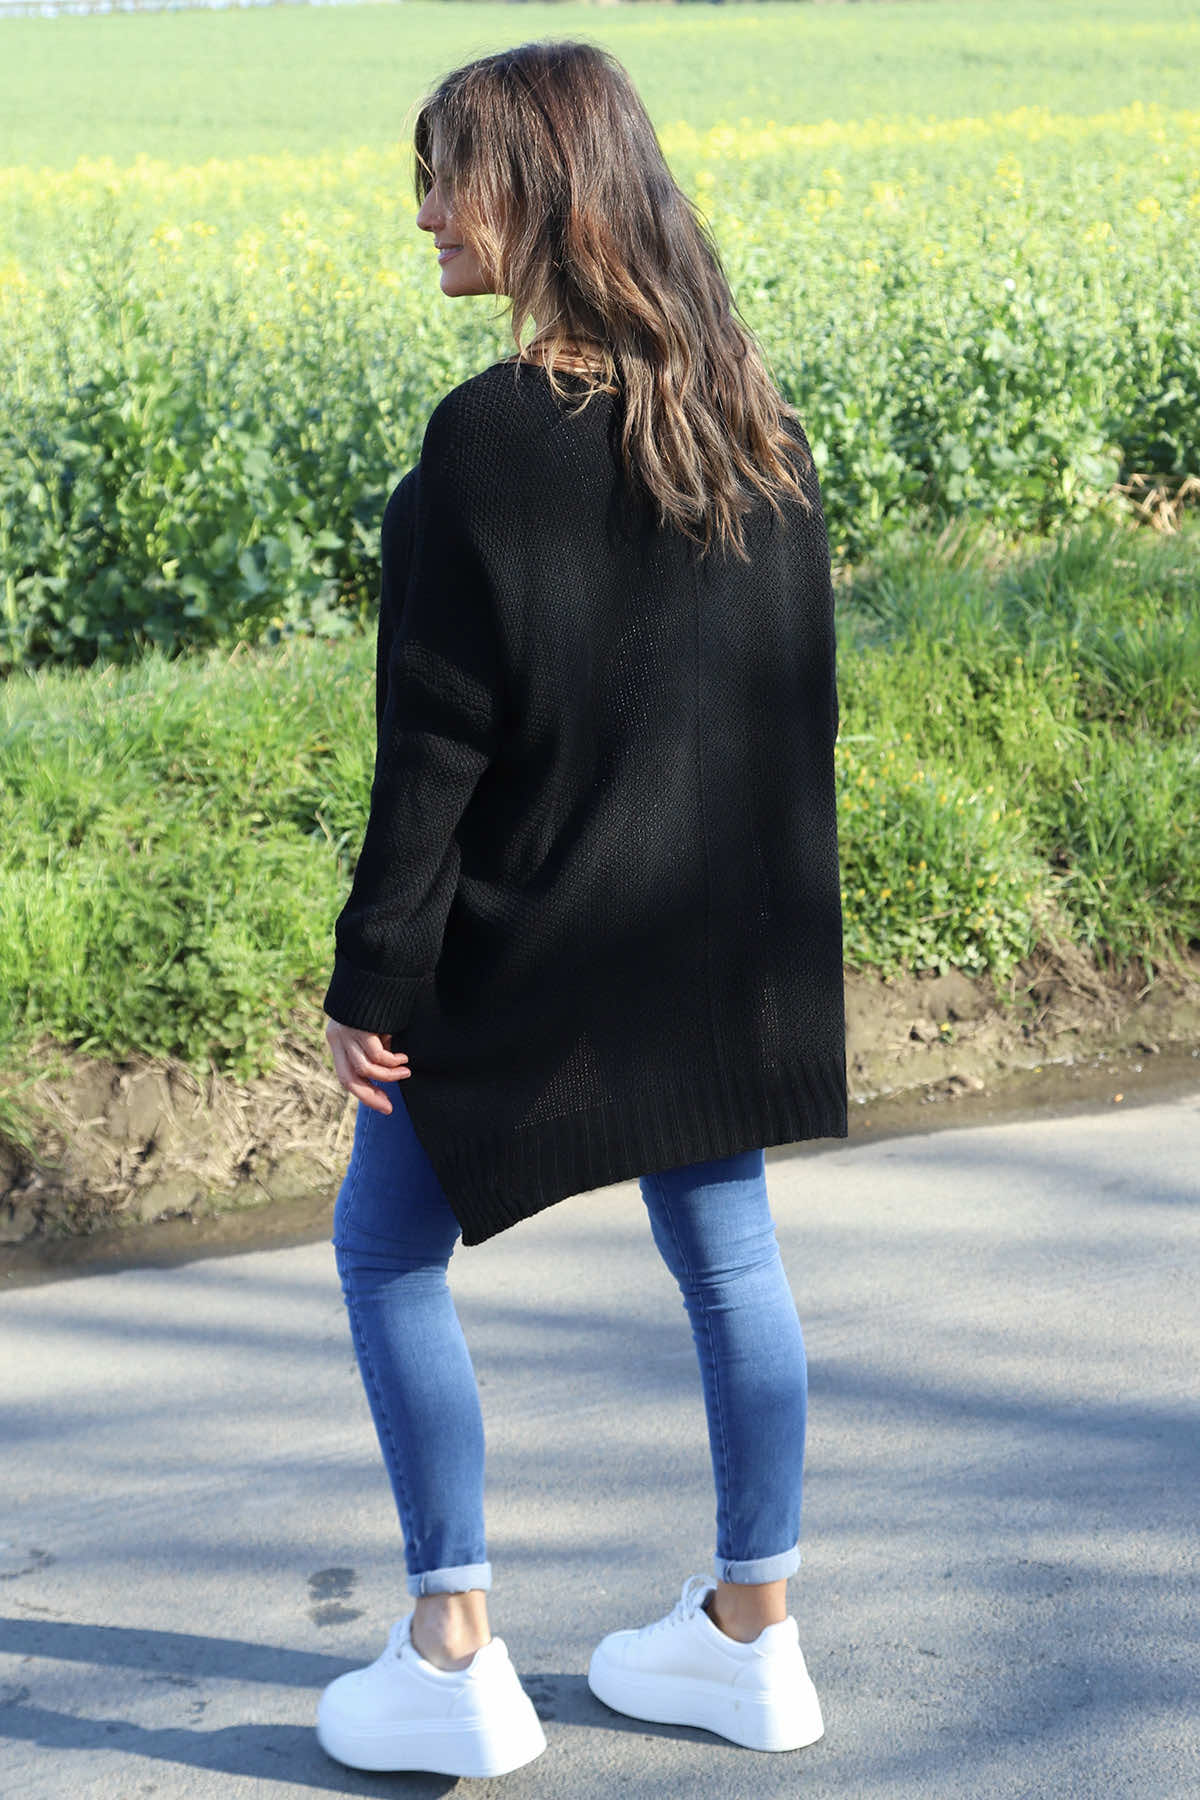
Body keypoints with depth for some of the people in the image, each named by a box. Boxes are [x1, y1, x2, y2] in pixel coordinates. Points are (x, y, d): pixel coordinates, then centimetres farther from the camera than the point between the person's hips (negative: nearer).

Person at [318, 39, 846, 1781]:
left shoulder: (495, 433, -19)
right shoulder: (753, 415, 3)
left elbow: (443, 736, -18)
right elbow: (801, 681, 9)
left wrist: (375, 970, -11)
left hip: (531, 936, -7)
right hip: (724, 942, 7)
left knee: (386, 1247, 10)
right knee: (727, 1256, 15)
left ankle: (456, 1655, 13)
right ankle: (752, 1632, 27)